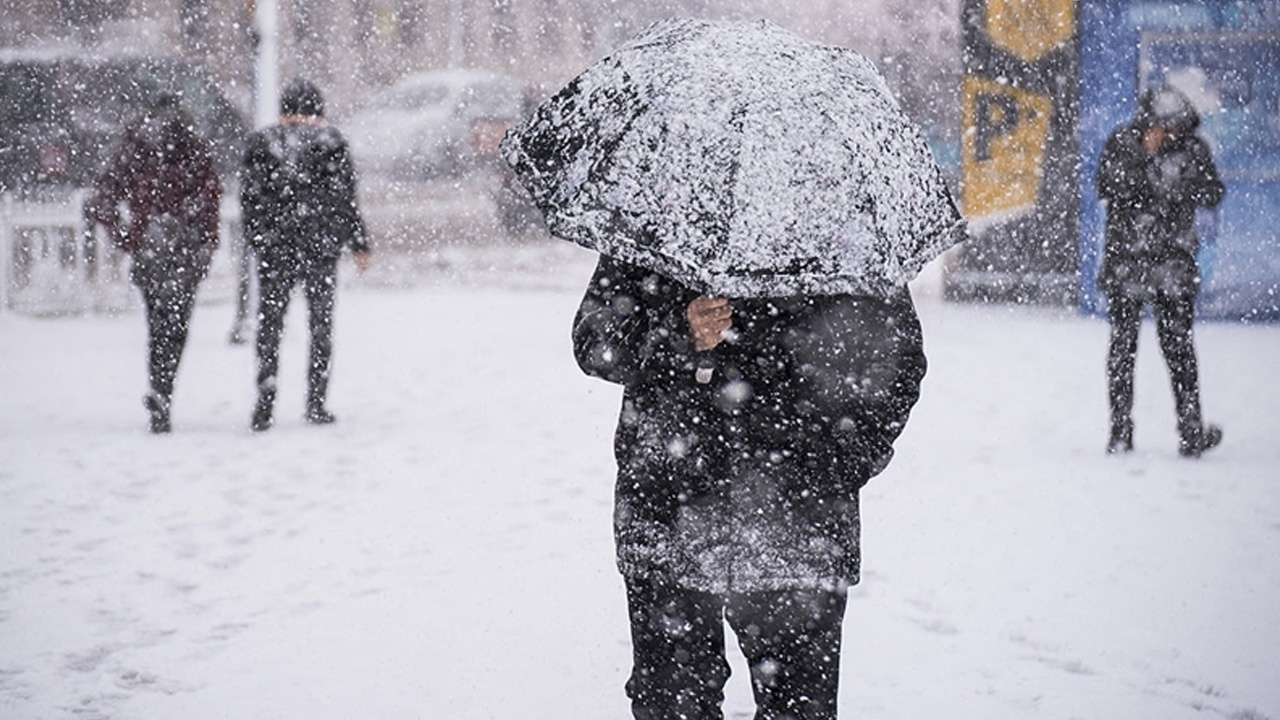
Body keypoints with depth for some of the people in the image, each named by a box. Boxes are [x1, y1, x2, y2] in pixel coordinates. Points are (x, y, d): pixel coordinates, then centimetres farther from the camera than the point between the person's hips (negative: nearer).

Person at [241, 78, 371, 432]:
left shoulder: (262, 143, 3)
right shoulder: (330, 142, -1)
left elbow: (249, 197, 4)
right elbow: (345, 198, -1)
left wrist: (257, 239, 14)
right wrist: (359, 244, 6)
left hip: (274, 247, 1)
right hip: (320, 245, -1)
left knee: (269, 325, 5)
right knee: (321, 324, 8)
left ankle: (264, 405, -4)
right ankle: (316, 403, 6)